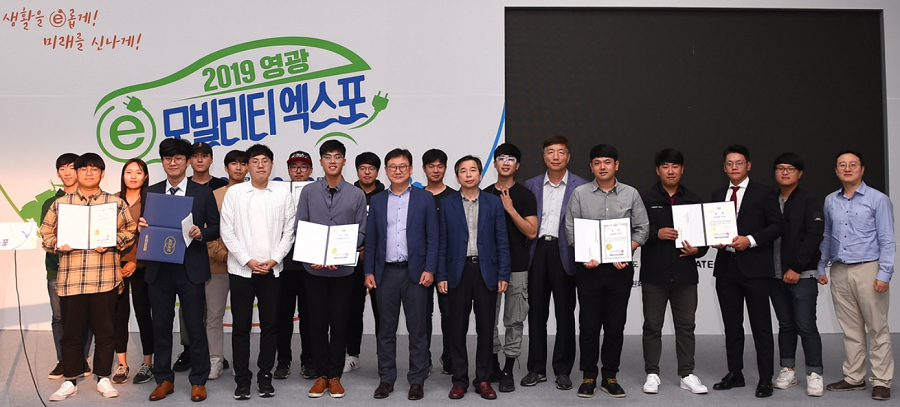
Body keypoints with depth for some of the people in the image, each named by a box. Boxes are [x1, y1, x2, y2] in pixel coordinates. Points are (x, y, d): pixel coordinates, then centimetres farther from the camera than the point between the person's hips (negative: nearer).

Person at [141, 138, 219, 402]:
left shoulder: (203, 193, 2)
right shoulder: (151, 192, 9)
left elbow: (216, 228, 3)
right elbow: (146, 227, 12)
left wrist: (201, 233, -17)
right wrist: (142, 227, -11)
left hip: (190, 269, -2)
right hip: (159, 269, 3)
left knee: (195, 326, 3)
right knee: (161, 326, 9)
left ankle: (198, 381, 15)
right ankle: (164, 380, 23)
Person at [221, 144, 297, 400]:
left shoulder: (283, 194, 3)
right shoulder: (234, 193, 1)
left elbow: (289, 232, 2)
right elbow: (227, 232, -2)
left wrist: (273, 260, -8)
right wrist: (249, 261, -9)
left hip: (272, 270, 1)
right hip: (241, 270, -1)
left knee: (269, 325, 6)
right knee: (241, 326, 4)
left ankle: (265, 377, 17)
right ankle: (242, 380, 13)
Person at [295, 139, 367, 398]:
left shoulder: (356, 195, 1)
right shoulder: (308, 192, 2)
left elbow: (361, 232, 0)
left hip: (343, 269, 0)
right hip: (314, 269, 0)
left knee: (339, 323, 6)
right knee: (317, 323, 6)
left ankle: (335, 376, 18)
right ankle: (321, 374, 19)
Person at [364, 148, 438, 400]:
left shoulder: (425, 199, 2)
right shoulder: (377, 202, 9)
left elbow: (433, 237, -1)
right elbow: (370, 240, 10)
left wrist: (429, 270, -9)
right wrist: (369, 272, 3)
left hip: (415, 272, -2)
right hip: (386, 273, 2)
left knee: (417, 329, 3)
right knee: (386, 329, 8)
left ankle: (417, 380, 12)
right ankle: (386, 379, 18)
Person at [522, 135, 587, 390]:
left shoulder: (580, 186, 3)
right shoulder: (531, 185, 11)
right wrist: (525, 252, 1)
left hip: (564, 253, -2)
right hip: (538, 251, 3)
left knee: (565, 313, 4)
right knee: (536, 311, 7)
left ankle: (563, 371, 15)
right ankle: (536, 369, 17)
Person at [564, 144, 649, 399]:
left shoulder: (631, 194, 5)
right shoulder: (580, 194, 3)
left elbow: (642, 229, 4)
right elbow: (570, 230, 1)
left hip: (620, 269, 1)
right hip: (589, 268, -1)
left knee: (615, 325, 6)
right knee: (589, 324, 4)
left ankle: (610, 377, 18)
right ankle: (589, 377, 14)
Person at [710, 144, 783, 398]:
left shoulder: (763, 193, 0)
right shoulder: (717, 195, 14)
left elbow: (777, 225, -5)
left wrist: (750, 240, -16)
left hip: (754, 267, -5)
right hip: (726, 268, 5)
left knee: (761, 326, 0)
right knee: (731, 325, 12)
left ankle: (766, 379, 8)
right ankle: (734, 374, 22)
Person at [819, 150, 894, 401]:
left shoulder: (878, 199, -4)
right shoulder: (830, 201, 9)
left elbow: (887, 240, -6)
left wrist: (884, 274, -13)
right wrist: (820, 267, 12)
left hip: (868, 269, -4)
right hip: (839, 272, 4)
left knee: (877, 329, 1)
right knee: (850, 329, 11)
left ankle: (881, 381, 9)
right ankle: (854, 378, 20)